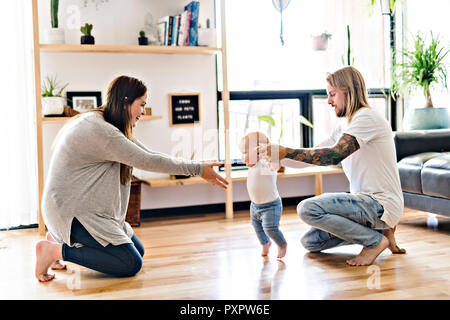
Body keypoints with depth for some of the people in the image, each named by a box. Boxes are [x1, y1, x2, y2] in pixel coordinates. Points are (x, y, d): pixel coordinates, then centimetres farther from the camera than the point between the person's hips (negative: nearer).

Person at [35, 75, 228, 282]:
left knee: (138, 250, 14)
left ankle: (62, 238, 16)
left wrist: (198, 168, 6)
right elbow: (147, 161, -21)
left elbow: (148, 155, 11)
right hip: (71, 210, -11)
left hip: (87, 208, 11)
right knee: (131, 264, -14)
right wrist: (197, 169, -15)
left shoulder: (110, 126, 11)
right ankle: (56, 249, -6)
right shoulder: (99, 130, -22)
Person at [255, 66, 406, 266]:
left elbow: (333, 155, -26)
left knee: (308, 208, -25)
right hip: (366, 201, 10)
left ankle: (375, 241, -9)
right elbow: (315, 155, 11)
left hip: (380, 205, -10)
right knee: (310, 242, 11)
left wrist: (285, 152, -26)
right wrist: (274, 155, 1)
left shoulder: (367, 118, -15)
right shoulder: (345, 125, 16)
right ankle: (378, 230, 13)